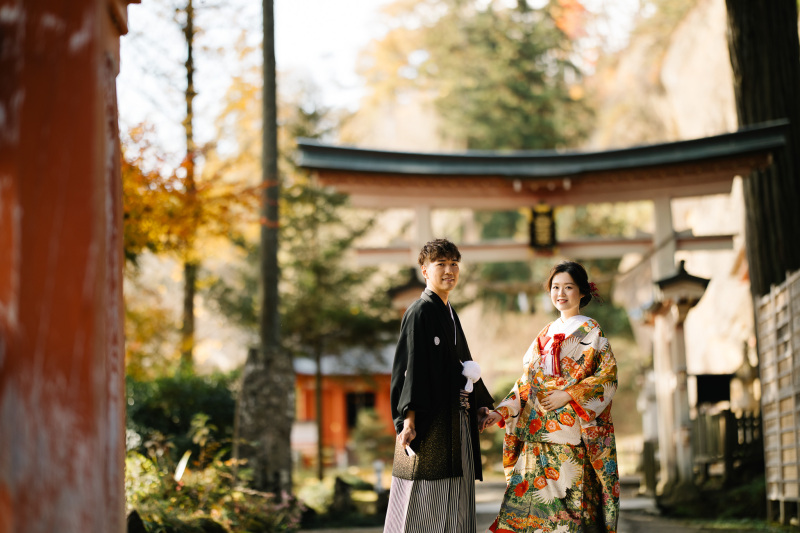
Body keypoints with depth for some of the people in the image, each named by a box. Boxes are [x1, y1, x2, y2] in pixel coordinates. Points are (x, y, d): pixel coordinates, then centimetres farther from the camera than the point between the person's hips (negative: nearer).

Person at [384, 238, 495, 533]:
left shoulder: (449, 313, 17)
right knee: (424, 505, -8)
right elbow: (410, 367, -17)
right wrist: (409, 417, -25)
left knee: (455, 505, 9)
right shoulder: (420, 313, -10)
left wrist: (481, 404, 20)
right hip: (430, 421, -9)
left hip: (456, 420, 9)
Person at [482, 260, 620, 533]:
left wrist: (568, 395, -15)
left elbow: (608, 377, -7)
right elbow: (527, 381, 17)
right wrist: (501, 412, 6)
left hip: (570, 432, -5)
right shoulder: (546, 334, 17)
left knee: (569, 499, -8)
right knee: (533, 498, 0)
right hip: (538, 433, 5)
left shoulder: (591, 332, 1)